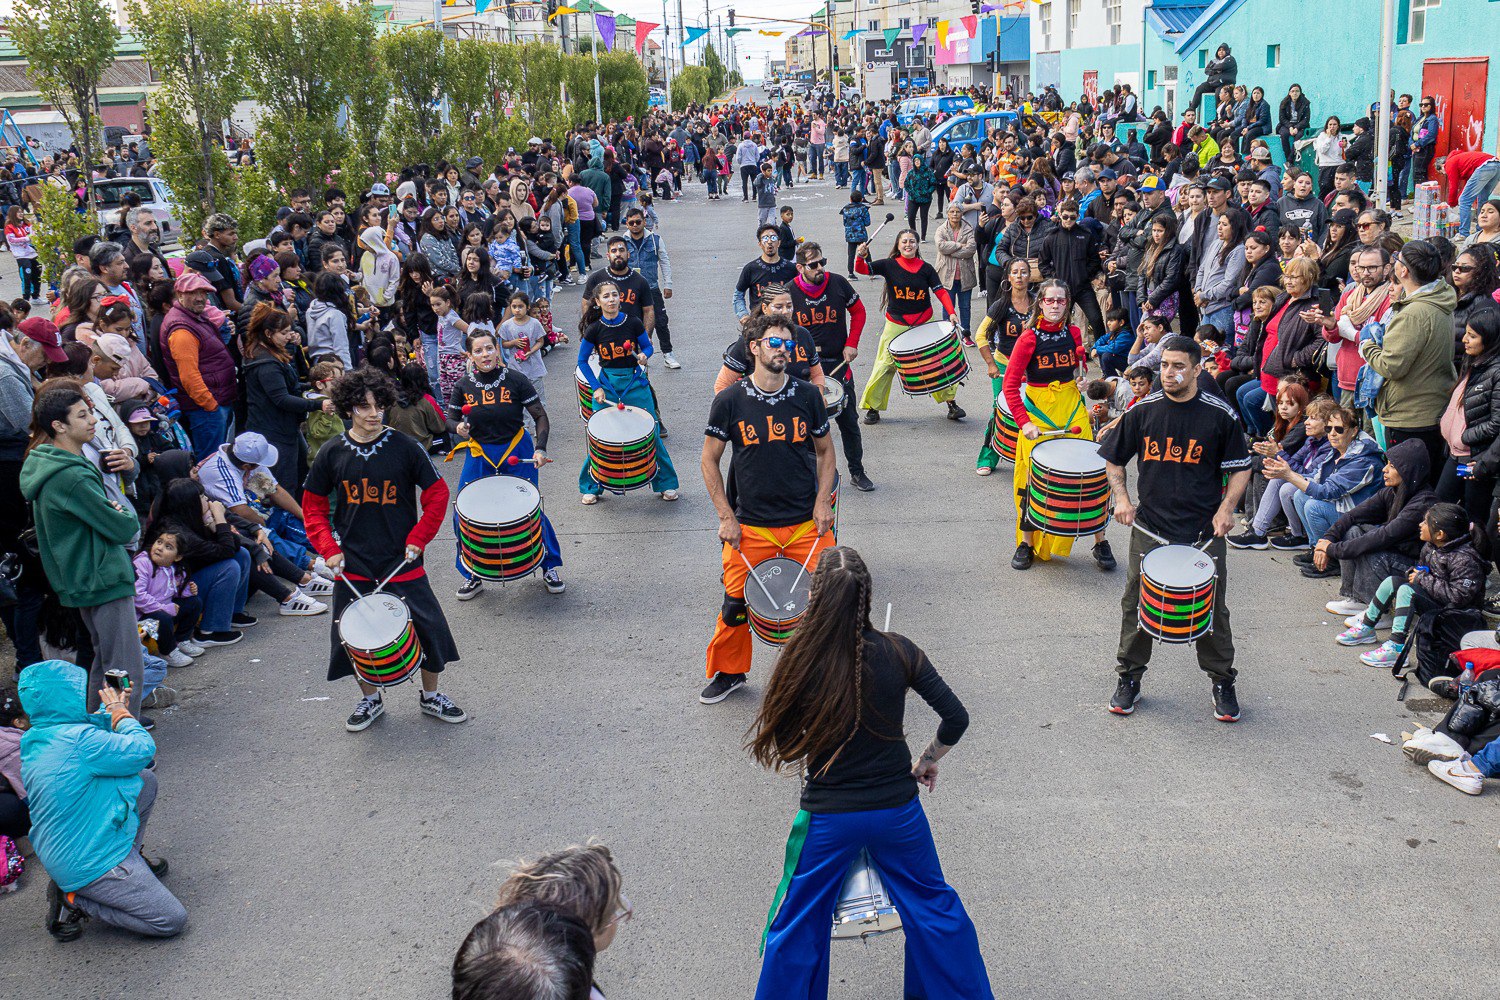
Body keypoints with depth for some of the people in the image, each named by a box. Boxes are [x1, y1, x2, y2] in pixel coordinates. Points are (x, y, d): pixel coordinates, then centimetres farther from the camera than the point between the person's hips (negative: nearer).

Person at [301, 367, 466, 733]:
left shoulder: (403, 447, -5)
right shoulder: (332, 453, 0)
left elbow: (437, 494, -1)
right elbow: (313, 505, 8)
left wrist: (418, 539, -7)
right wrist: (329, 548, -3)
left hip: (402, 562, -1)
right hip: (353, 565, 1)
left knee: (430, 629, 1)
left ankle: (431, 696, 24)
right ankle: (370, 699, 31)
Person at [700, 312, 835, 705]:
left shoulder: (807, 396, 1)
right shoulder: (730, 401, -5)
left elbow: (825, 452, 11)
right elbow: (709, 460, 2)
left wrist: (822, 503, -1)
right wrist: (726, 517, -3)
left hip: (806, 524, 1)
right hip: (750, 526, -1)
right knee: (736, 603, 2)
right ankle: (728, 672, 27)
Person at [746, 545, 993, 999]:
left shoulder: (800, 660, -16)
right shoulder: (898, 652, -11)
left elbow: (784, 744, -7)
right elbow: (956, 717, -9)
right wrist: (926, 762, 8)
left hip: (827, 817, -2)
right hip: (897, 810, 2)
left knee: (797, 928, 17)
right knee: (935, 909, 24)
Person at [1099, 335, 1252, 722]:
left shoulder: (1219, 414, -4)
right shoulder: (1142, 411, 0)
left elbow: (1240, 468, 5)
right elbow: (1113, 460, 12)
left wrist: (1227, 508, -10)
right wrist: (1121, 498, -4)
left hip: (1204, 532, -1)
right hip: (1150, 529, 2)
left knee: (1212, 609, 6)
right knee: (1136, 603, 8)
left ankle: (1222, 682, 24)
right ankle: (1129, 678, 24)